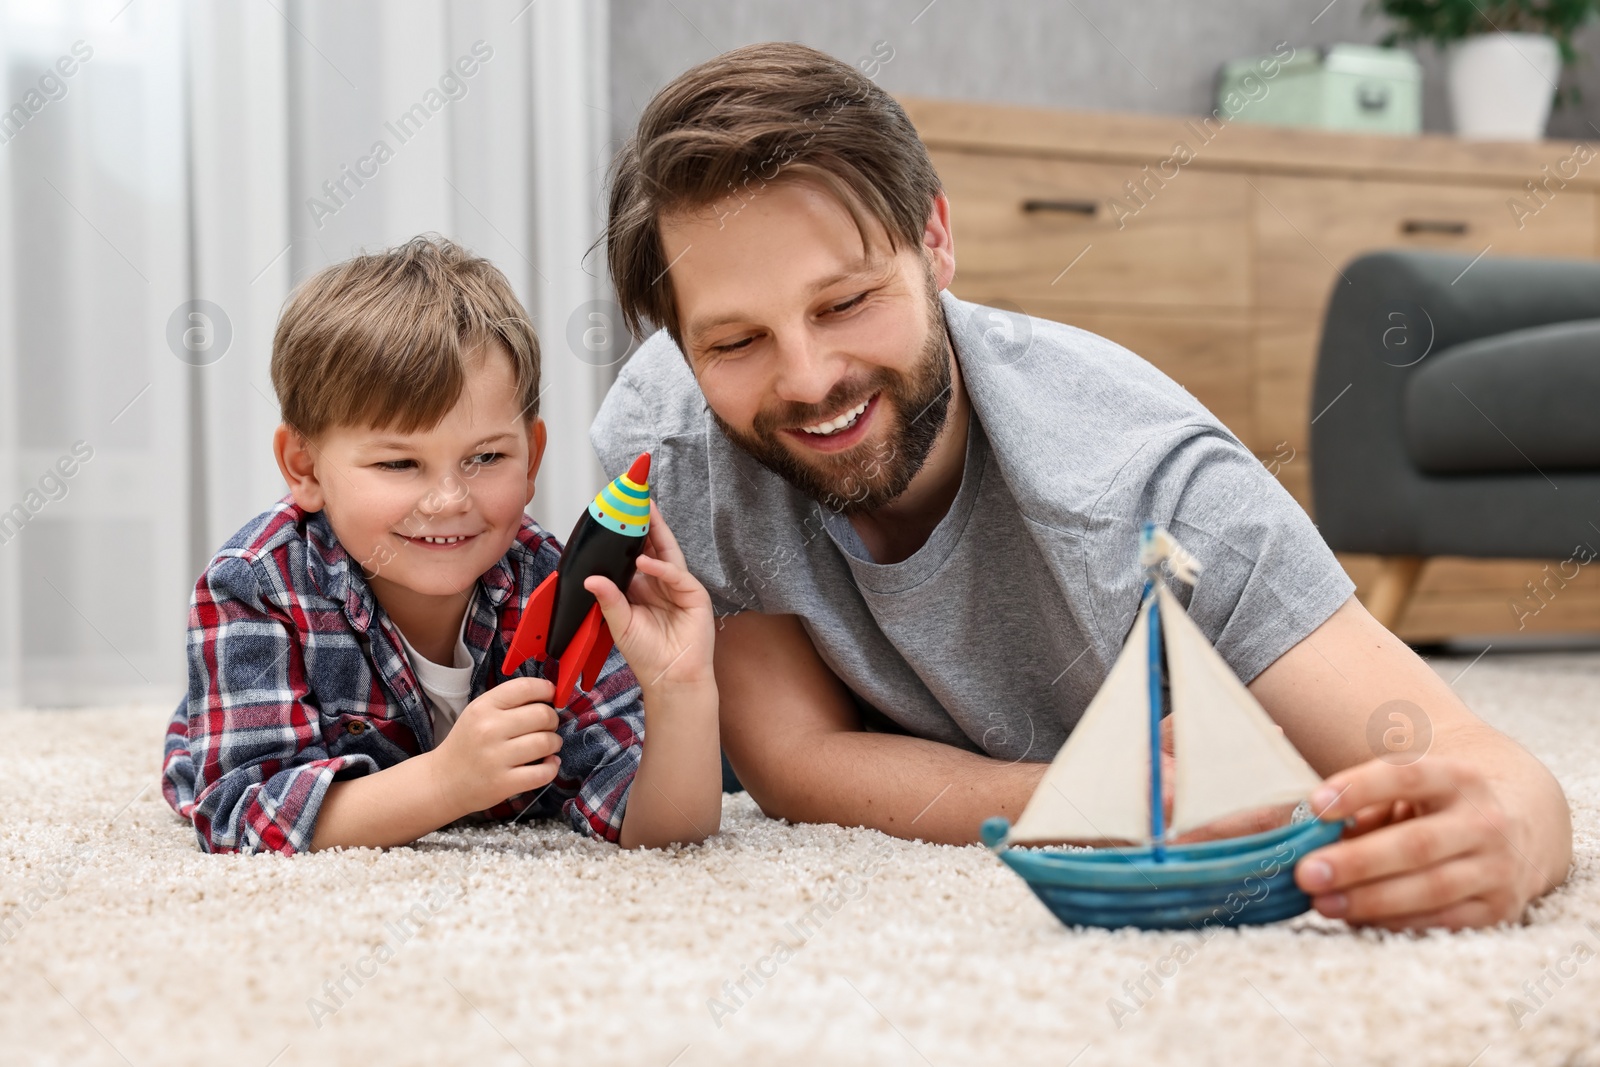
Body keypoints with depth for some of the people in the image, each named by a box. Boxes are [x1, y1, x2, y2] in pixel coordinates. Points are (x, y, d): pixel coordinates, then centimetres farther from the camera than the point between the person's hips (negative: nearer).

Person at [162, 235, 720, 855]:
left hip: (507, 815, 2)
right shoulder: (254, 589, -38)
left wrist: (680, 691, -57)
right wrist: (447, 781, -58)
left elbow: (660, 831, -37)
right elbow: (245, 821, -44)